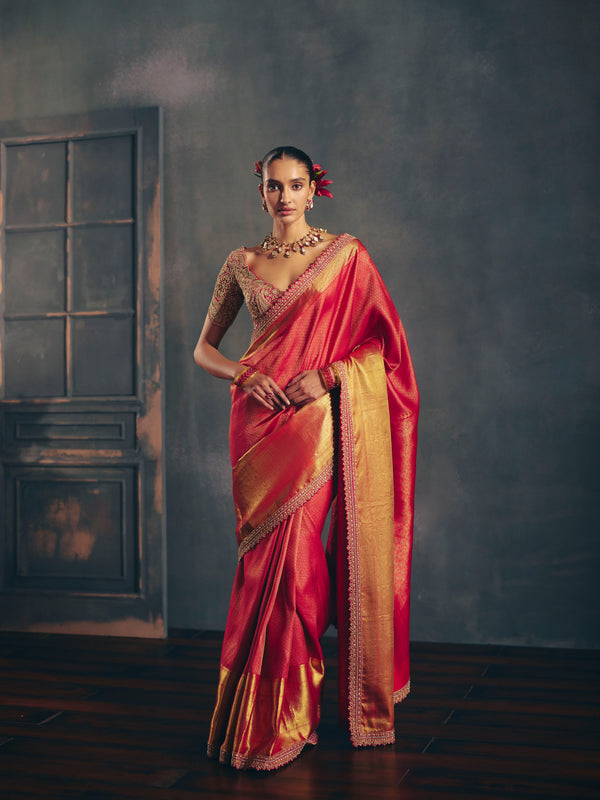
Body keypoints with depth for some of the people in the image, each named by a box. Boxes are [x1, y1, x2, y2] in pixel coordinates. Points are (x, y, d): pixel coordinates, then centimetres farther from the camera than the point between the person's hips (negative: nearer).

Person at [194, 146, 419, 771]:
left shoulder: (346, 254, 7)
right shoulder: (242, 264, 13)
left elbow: (380, 342, 3)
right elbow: (204, 348, 14)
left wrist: (327, 373, -13)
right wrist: (246, 376, -6)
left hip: (320, 418, -2)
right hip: (260, 417, 2)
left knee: (288, 554, -8)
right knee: (272, 557, 1)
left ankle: (280, 717, 7)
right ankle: (272, 715, 14)